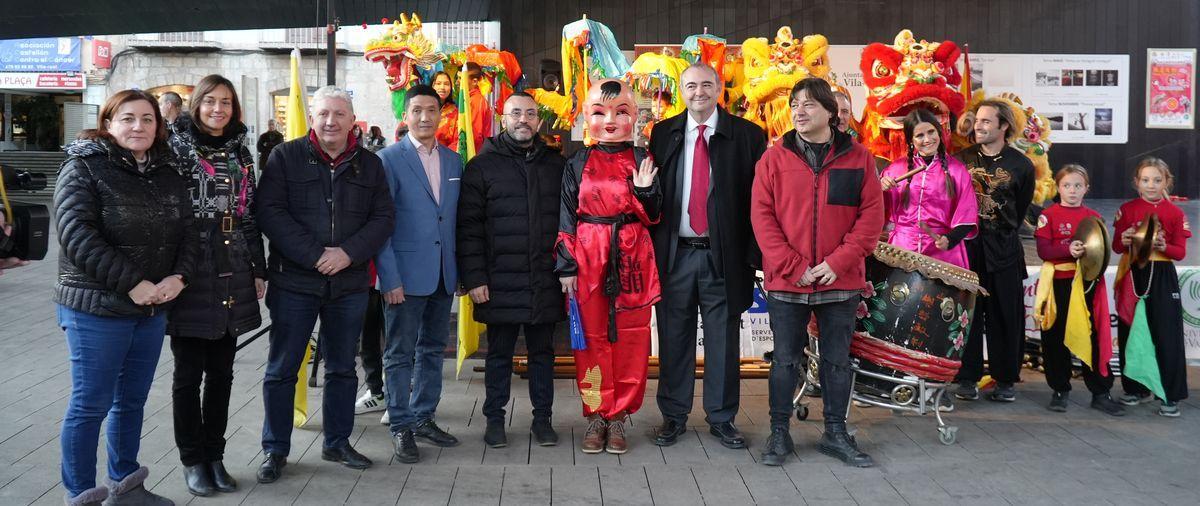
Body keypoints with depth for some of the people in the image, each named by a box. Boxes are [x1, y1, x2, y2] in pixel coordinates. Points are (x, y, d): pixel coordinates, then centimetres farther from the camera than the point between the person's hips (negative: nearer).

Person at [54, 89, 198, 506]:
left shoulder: (168, 174, 10)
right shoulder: (83, 167, -8)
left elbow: (186, 231, 9)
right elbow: (77, 236, -18)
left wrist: (178, 277, -10)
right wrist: (132, 284, -22)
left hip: (154, 309, 6)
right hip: (96, 309, -6)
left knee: (132, 401, 15)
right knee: (91, 405, 1)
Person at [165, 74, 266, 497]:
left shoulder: (240, 154, 12)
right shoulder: (177, 149, -3)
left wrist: (259, 270, 12)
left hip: (232, 278, 4)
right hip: (189, 275, -4)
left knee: (221, 372, 10)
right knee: (189, 373, 5)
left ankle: (214, 455, 21)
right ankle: (192, 460, 18)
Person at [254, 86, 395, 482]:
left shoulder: (369, 164, 7)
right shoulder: (285, 156, -2)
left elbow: (383, 216, 3)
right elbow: (270, 212, -10)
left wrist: (349, 252, -13)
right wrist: (315, 255, -18)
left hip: (349, 284, 3)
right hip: (293, 282, -3)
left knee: (342, 368, 13)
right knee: (281, 370, 4)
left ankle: (338, 442, 28)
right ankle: (276, 450, 17)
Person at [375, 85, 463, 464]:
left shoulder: (453, 161, 10)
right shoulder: (389, 159, -5)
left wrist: (462, 270, 8)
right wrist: (390, 278, -14)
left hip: (443, 275, 6)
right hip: (406, 275, -5)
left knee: (433, 350, 14)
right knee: (400, 354, 3)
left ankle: (424, 418, 26)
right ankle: (401, 428, 12)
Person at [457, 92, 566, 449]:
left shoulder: (556, 164, 10)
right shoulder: (483, 165, 1)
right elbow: (468, 226, -3)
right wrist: (474, 277, -9)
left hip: (546, 281, 2)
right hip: (500, 281, -2)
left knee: (542, 351, 10)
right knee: (499, 352, 8)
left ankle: (542, 419, 21)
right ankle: (494, 419, 20)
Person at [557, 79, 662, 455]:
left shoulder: (642, 161, 6)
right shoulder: (579, 164, 6)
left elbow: (653, 217, 4)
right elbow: (567, 217, 4)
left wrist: (645, 191, -15)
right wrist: (566, 266, -2)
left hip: (632, 259, 0)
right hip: (588, 258, 0)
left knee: (630, 339, 2)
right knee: (593, 338, 4)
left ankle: (618, 417, 13)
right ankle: (596, 416, 14)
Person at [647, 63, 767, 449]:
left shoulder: (748, 136, 2)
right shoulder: (662, 134, 7)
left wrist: (753, 253, -7)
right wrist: (651, 249, -1)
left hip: (724, 255, -1)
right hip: (674, 254, 1)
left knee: (723, 338, 6)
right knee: (674, 337, 8)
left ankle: (722, 418, 20)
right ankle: (673, 416, 21)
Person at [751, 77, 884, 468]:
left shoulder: (857, 157, 3)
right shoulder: (774, 158, 0)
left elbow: (872, 215, -1)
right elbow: (761, 216, -4)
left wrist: (838, 262, -12)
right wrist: (793, 267, -13)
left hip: (841, 281, 1)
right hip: (786, 281, -1)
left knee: (838, 360, 12)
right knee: (786, 359, 8)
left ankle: (835, 433, 25)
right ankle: (779, 433, 20)